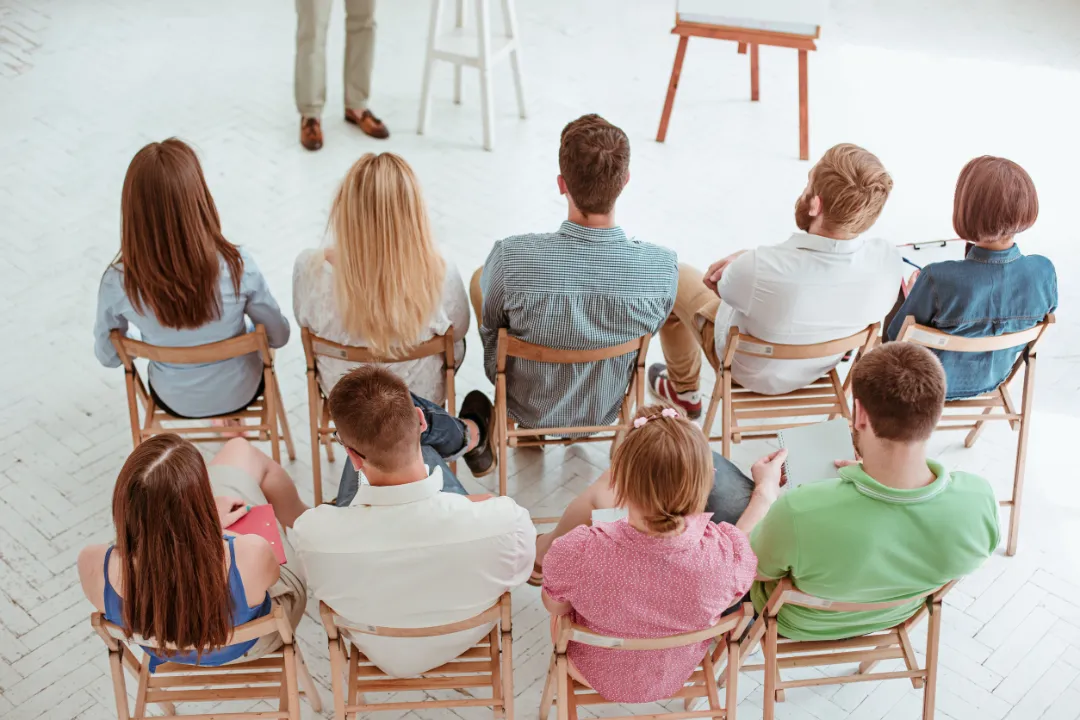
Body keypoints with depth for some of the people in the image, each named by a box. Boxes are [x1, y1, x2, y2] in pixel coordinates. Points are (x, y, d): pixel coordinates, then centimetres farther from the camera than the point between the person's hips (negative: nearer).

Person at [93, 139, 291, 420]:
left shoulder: (117, 283, -30)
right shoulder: (238, 266, -34)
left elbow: (108, 356, -10)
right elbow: (279, 336, -16)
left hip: (174, 401, 1)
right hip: (239, 392, -1)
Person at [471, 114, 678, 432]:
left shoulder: (512, 258, -36)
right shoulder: (663, 267, -31)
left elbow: (491, 331, -14)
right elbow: (649, 331, -8)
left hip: (529, 411, -2)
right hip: (608, 411, 2)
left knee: (480, 278, 22)